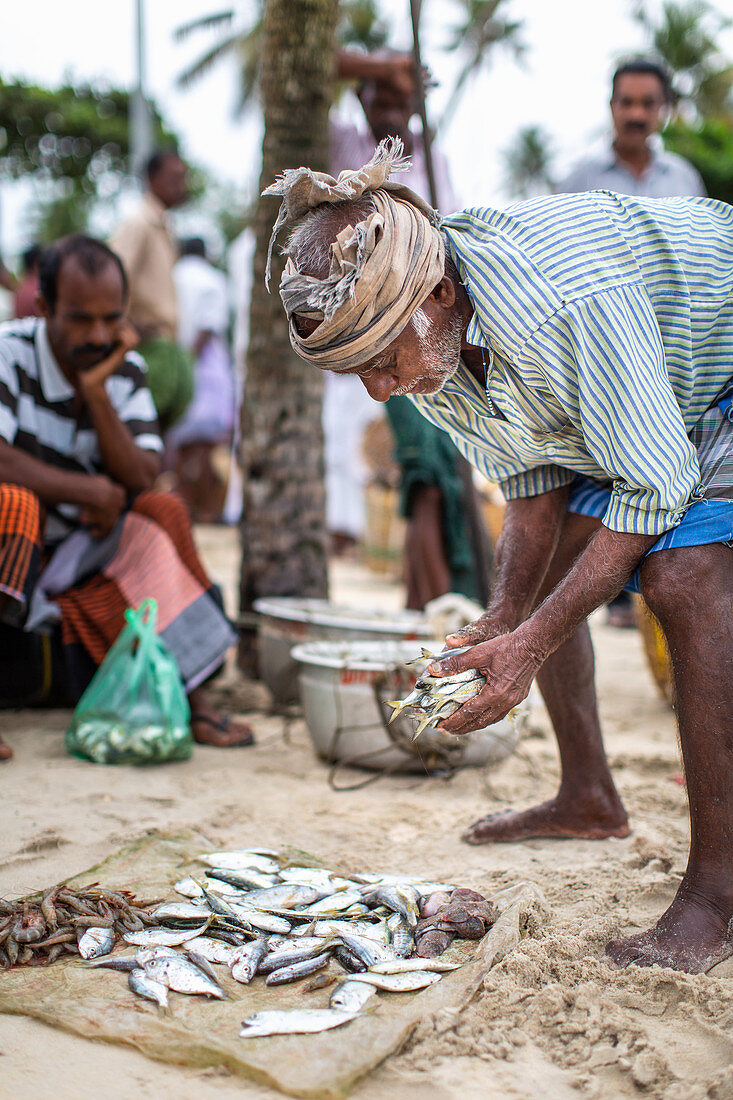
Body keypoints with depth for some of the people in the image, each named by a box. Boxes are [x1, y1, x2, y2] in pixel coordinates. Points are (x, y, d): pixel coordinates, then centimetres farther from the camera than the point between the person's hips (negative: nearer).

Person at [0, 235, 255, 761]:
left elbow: (141, 479, -11)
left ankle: (194, 695, -14)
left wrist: (96, 390, -21)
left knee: (163, 513, -14)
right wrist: (90, 491, -20)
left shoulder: (125, 369, -1)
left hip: (80, 546, 5)